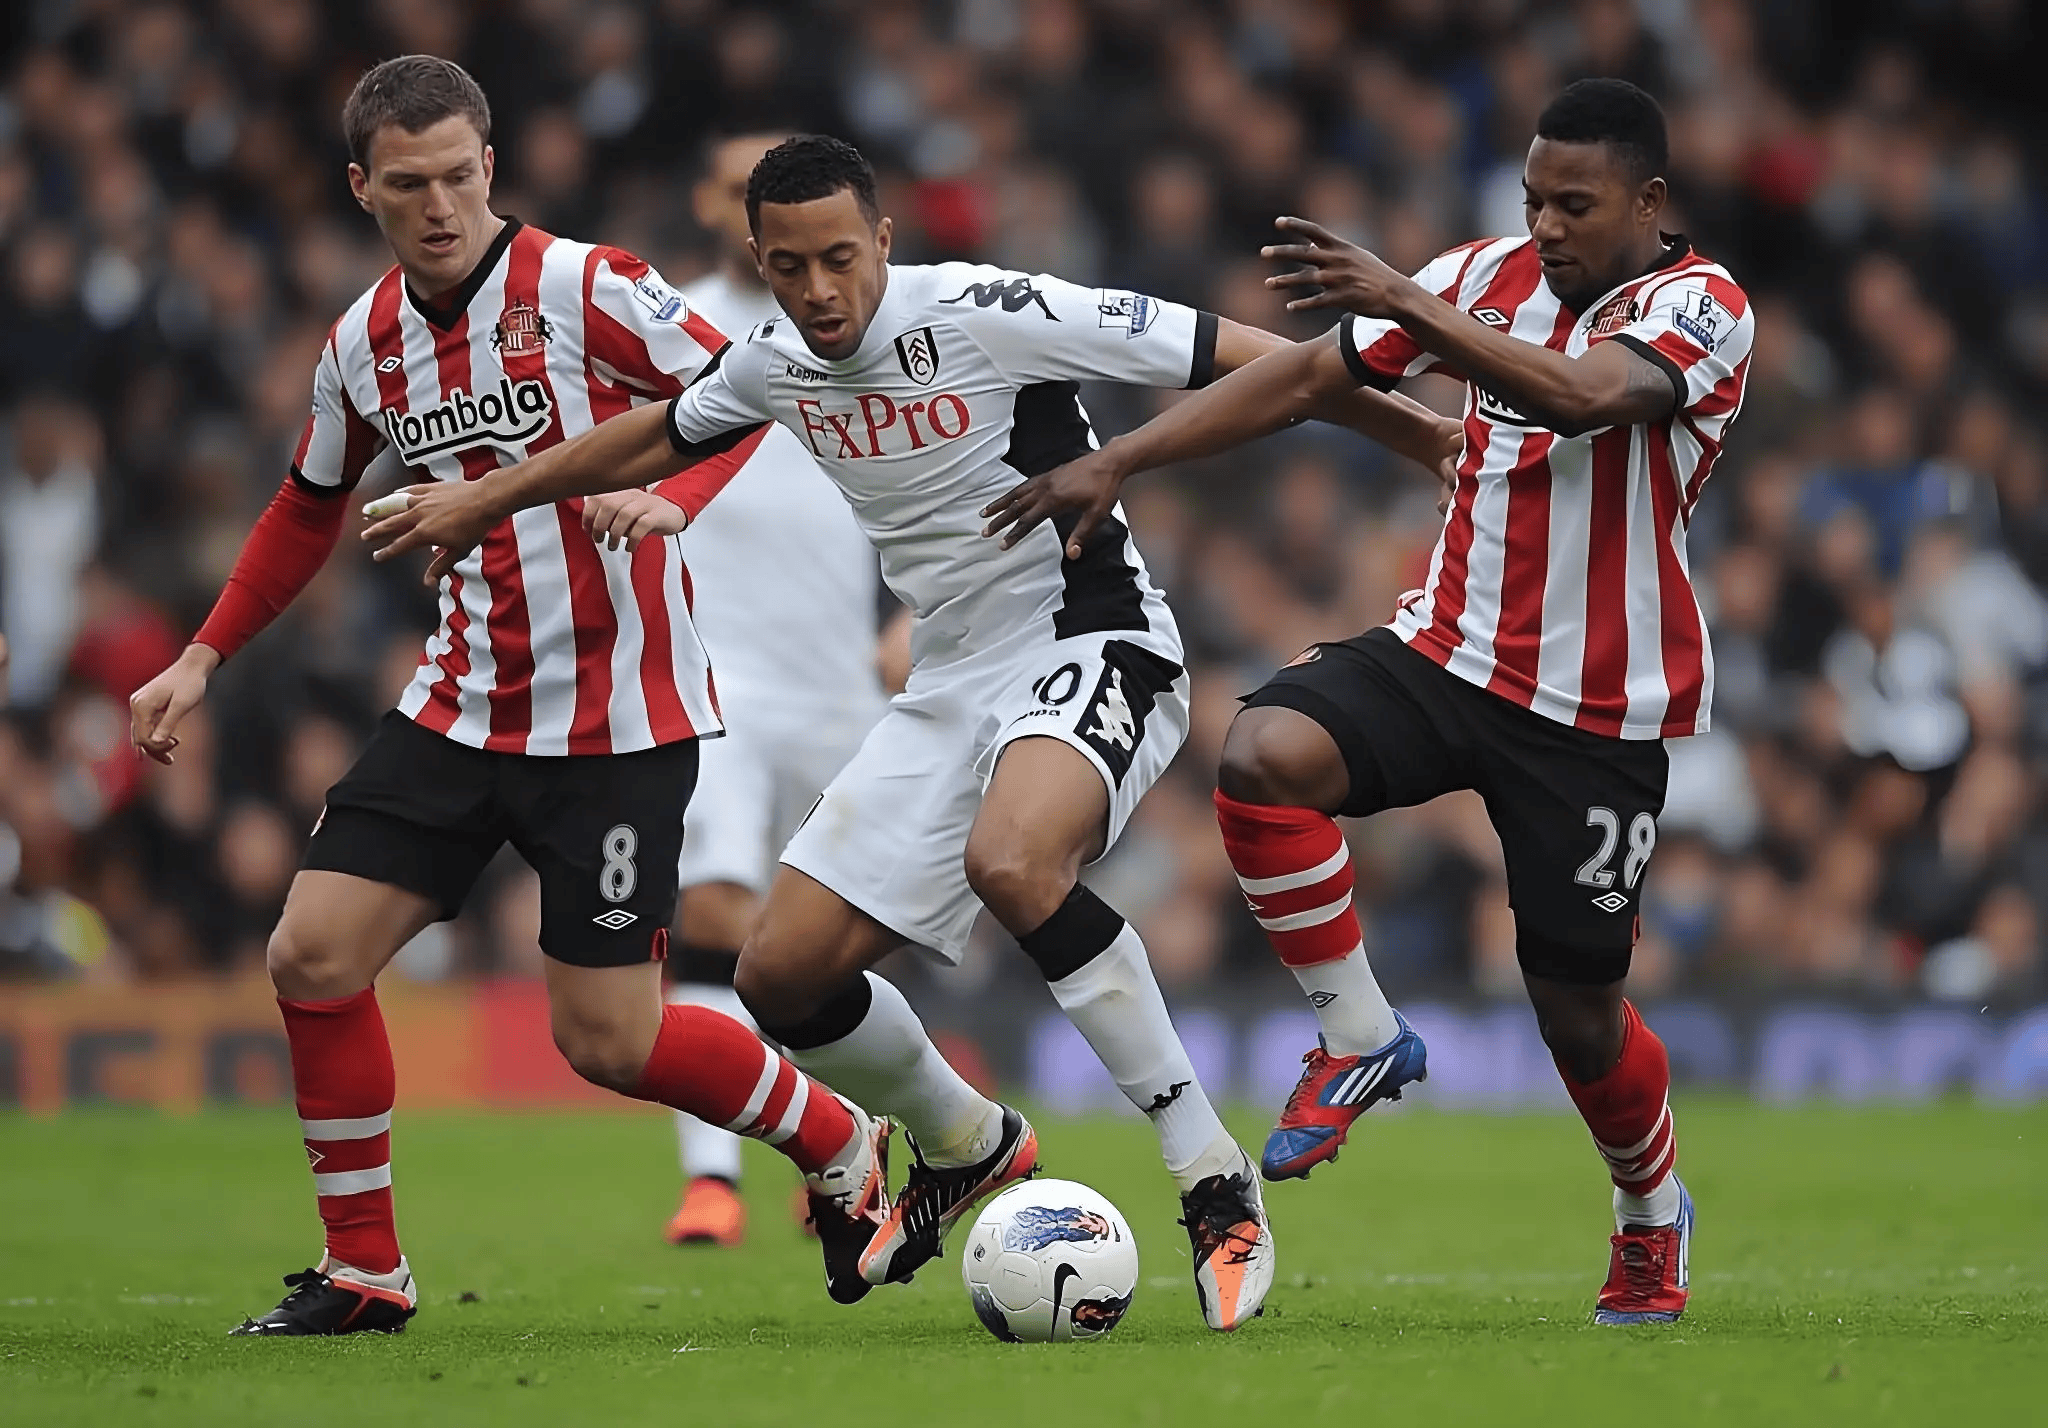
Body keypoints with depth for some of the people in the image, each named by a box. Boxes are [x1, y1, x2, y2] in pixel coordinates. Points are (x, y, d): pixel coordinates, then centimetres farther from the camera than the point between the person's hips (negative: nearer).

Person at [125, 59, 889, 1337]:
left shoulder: (584, 288, -13)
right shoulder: (365, 345, 6)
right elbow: (312, 509, 22)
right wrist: (204, 659, 20)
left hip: (616, 718, -6)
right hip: (463, 699, 6)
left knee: (609, 1040, -7)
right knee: (313, 954, -5)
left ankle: (842, 1153, 19)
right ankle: (365, 1274, 8)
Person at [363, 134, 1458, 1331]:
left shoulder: (986, 314, -18)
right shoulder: (776, 366, 3)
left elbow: (1237, 358, -15)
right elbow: (660, 438, 26)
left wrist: (1431, 437, -13)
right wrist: (484, 500, 34)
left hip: (1096, 649, -7)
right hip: (953, 687, 7)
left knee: (1007, 859, -38)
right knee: (783, 974, 0)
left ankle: (1217, 1185, -29)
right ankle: (968, 1148, 30)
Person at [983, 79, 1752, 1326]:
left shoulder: (1699, 304, -13)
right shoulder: (1490, 277, 4)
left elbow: (1583, 396, -34)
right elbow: (1306, 376, 6)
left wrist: (1411, 306, -40)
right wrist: (1118, 462, 0)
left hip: (1599, 709, -4)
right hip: (1450, 651, 4)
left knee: (1577, 1004, 3)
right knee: (1265, 755, -26)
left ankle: (1654, 1209, 35)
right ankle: (1363, 1041, -8)